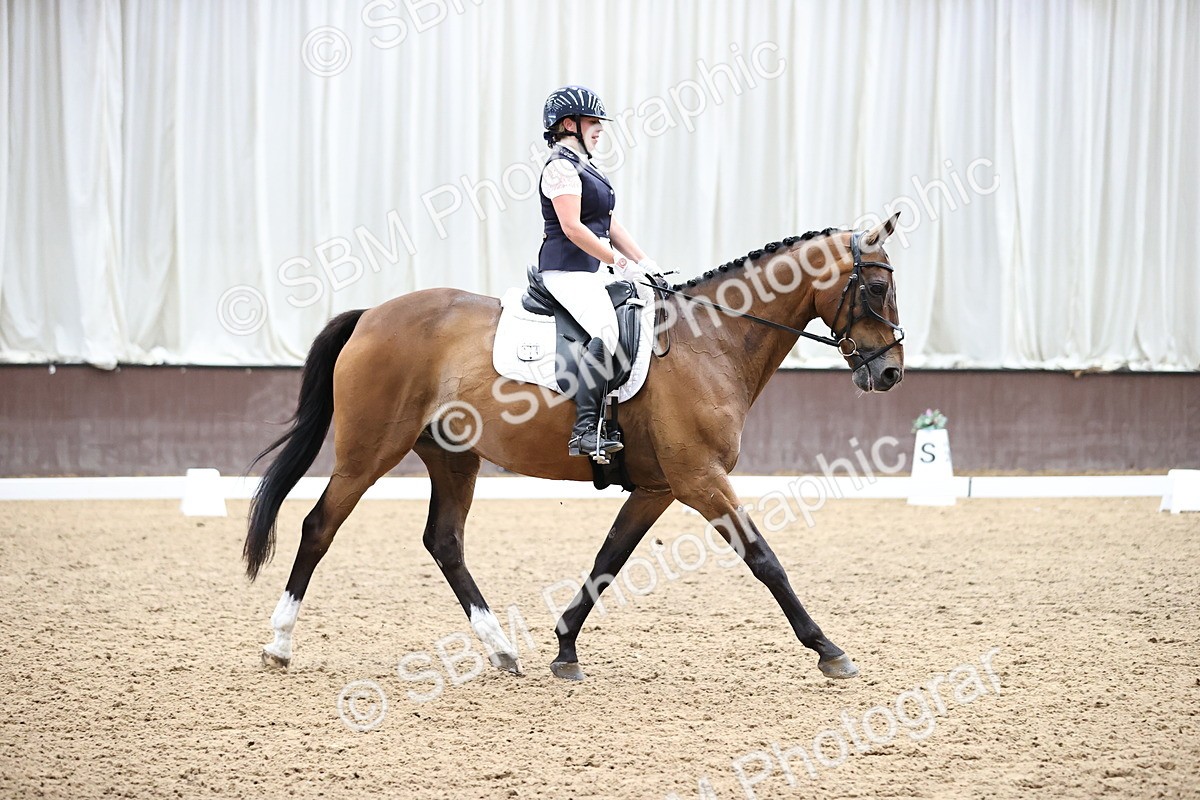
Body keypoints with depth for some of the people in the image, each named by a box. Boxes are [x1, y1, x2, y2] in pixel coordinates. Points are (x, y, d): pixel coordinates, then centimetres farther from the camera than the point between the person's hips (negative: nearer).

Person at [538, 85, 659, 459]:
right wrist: (620, 263, -19)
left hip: (594, 269, 11)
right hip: (568, 270, -11)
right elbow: (572, 227, -20)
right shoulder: (561, 166, -10)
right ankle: (585, 430, -32)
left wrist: (645, 262, 12)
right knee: (606, 330, -29)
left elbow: (609, 224, 22)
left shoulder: (585, 167, 20)